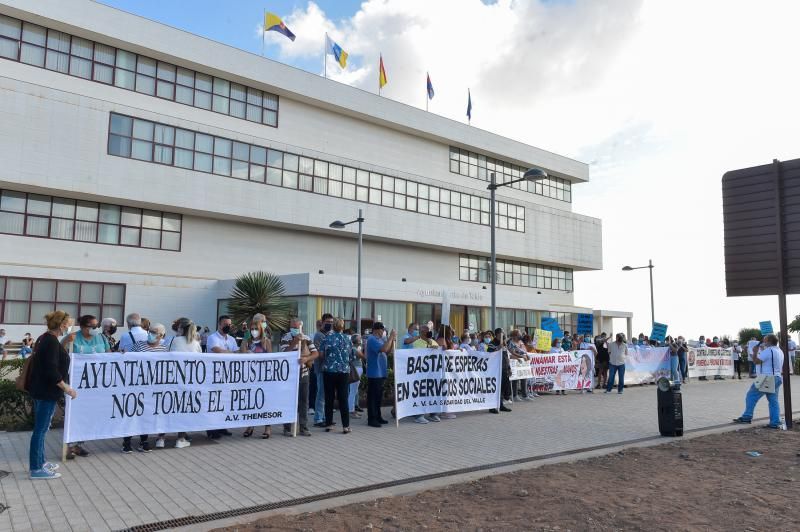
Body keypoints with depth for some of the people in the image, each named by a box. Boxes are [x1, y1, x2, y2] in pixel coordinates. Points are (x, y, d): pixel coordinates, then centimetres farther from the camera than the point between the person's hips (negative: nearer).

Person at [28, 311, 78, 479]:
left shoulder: (45, 338, 10)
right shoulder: (51, 341, -20)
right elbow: (51, 370, -25)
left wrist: (65, 341, 27)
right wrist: (67, 388, -21)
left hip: (41, 389, 10)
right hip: (47, 391, -10)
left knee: (41, 427, 18)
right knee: (41, 429, -3)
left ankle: (40, 461, 30)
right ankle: (36, 469, 4)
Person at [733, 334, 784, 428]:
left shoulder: (768, 350, -16)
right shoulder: (780, 351, 14)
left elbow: (756, 361, -18)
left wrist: (755, 351, -3)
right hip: (777, 378, 9)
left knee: (751, 396, 0)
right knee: (773, 401, 8)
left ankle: (747, 417, 2)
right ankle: (775, 423, 5)